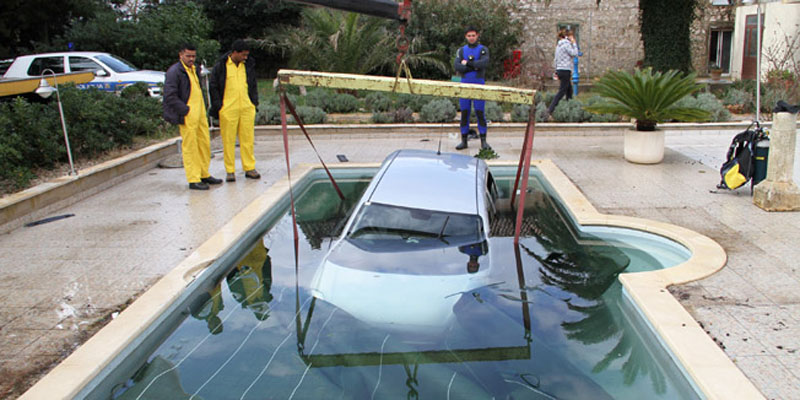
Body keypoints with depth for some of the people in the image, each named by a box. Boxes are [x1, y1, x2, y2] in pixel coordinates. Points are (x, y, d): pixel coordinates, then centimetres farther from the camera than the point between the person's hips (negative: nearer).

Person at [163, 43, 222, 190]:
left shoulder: (194, 69, 16)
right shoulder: (174, 72, -11)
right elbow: (169, 96, -17)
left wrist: (202, 109, 15)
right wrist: (186, 110, -17)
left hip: (199, 113, 9)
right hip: (187, 116, -9)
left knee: (205, 144, 13)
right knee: (190, 147, -3)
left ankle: (204, 175, 26)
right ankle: (193, 180, 2)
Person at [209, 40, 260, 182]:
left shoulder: (248, 65, 11)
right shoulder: (220, 66, -2)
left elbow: (253, 85, 21)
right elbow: (213, 87, 1)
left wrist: (254, 102, 11)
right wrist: (218, 106, -5)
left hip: (247, 108, 4)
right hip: (228, 110, -4)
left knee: (247, 138, 5)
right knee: (228, 140, 1)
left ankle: (249, 168, 13)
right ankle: (230, 171, 8)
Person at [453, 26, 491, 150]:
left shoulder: (483, 50, 4)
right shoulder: (461, 51, 9)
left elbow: (484, 63, -16)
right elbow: (456, 66, -7)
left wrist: (467, 63, -10)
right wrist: (474, 67, -13)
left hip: (478, 84, -2)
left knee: (480, 112, -4)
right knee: (464, 112, 3)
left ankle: (483, 141, 2)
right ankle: (464, 140, 9)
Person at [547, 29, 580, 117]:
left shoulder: (558, 45, 15)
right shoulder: (566, 44, -11)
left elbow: (555, 59, 17)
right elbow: (574, 54, -13)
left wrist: (556, 71, 21)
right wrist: (574, 43, -5)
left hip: (560, 70, 9)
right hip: (565, 70, -9)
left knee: (569, 90, 16)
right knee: (561, 91, -9)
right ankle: (550, 109, -14)